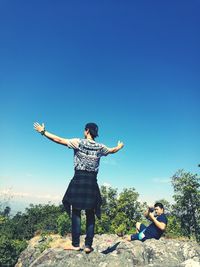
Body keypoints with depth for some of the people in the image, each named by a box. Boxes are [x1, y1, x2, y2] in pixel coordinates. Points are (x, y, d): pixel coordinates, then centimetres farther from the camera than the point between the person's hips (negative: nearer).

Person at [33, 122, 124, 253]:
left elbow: (59, 140, -2)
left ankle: (76, 244, 8)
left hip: (78, 180, -3)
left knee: (76, 213, 5)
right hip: (92, 182, 3)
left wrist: (43, 131, 9)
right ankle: (88, 245, 12)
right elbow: (113, 150, 25)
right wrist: (120, 146, 47)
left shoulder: (79, 142, -3)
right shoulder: (100, 147, 6)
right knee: (90, 215, 9)